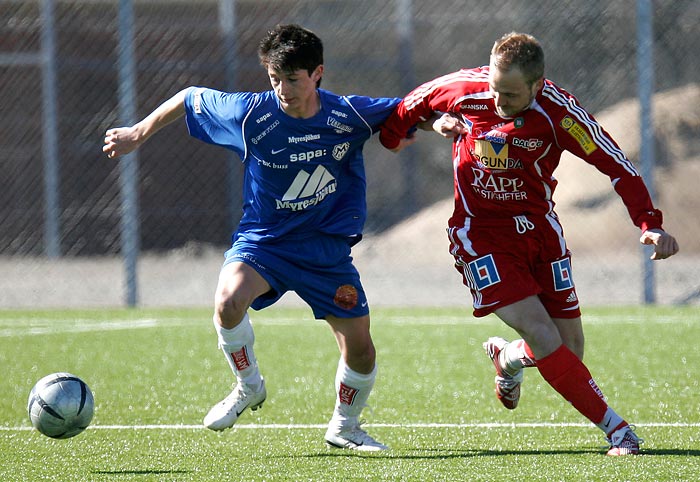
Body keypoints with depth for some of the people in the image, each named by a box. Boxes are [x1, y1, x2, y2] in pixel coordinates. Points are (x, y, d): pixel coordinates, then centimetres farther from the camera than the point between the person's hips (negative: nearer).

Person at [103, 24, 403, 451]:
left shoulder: (351, 116, -14)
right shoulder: (250, 113, -16)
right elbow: (190, 98, 2)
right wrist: (138, 134, 10)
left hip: (327, 248, 1)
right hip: (263, 239, -1)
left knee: (360, 348, -2)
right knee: (230, 300, -31)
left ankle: (345, 426, 28)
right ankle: (249, 388, -3)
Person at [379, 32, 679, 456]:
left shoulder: (559, 112, -19)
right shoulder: (463, 90, -16)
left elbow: (617, 165, -15)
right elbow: (411, 105, 5)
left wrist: (650, 224, -24)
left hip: (539, 230, 2)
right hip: (480, 234, -2)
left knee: (570, 350, 1)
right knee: (542, 335, -20)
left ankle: (508, 358, 36)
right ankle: (615, 428, -12)